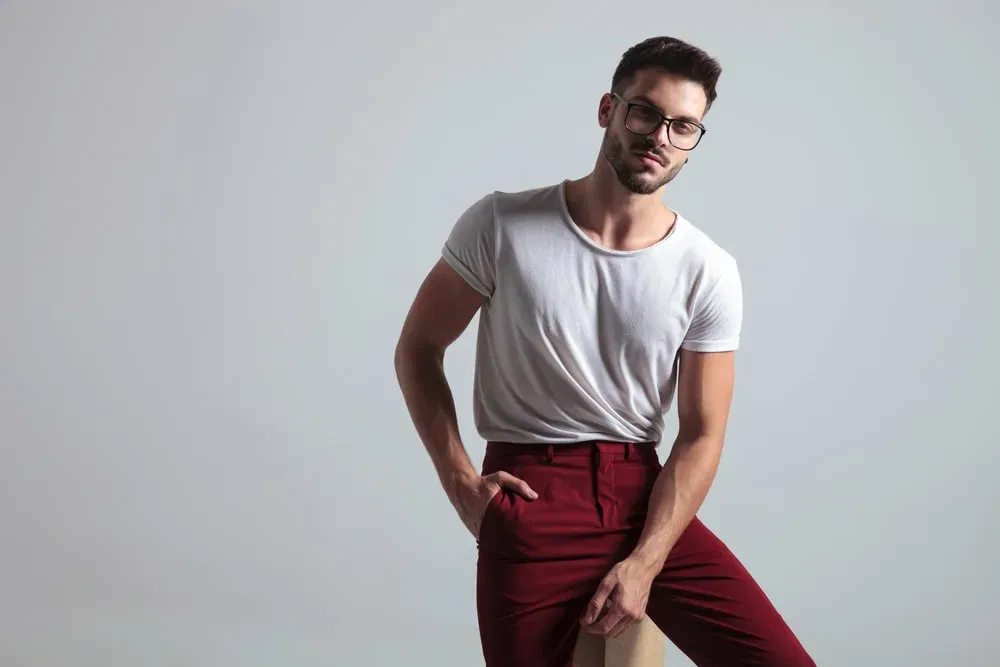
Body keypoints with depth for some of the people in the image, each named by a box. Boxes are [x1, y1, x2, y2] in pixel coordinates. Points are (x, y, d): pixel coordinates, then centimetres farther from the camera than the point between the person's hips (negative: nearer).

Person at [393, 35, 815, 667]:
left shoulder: (709, 272, -4)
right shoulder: (502, 225, -6)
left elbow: (701, 435, -2)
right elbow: (418, 349, 4)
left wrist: (644, 564, -11)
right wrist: (462, 483, -3)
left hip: (644, 494, 2)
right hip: (530, 500, -1)